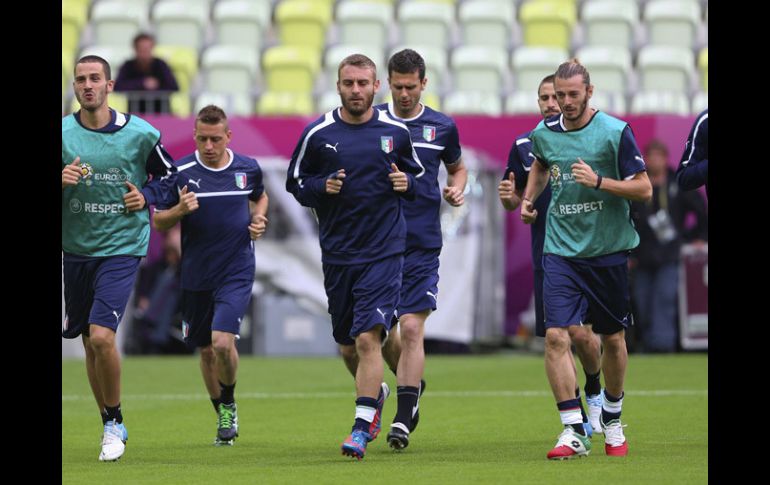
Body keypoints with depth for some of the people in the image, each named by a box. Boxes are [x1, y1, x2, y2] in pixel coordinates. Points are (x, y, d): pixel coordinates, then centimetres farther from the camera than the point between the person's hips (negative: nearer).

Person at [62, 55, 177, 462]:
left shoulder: (140, 134, -5)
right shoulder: (63, 133, -3)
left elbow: (167, 174, 11)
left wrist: (147, 196, -8)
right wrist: (62, 180, -22)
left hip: (122, 248, -3)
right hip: (75, 248, 3)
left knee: (101, 337, -18)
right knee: (90, 344, 10)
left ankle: (114, 423, 1)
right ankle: (111, 426, 27)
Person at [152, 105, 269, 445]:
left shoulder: (249, 168, -1)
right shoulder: (180, 173, -7)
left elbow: (260, 197, 22)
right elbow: (158, 222, -1)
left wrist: (258, 219, 1)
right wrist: (180, 210, -21)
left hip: (237, 273, -1)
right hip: (196, 276, 1)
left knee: (222, 342, -19)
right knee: (206, 350, 11)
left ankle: (229, 402, 8)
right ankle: (222, 415, 32)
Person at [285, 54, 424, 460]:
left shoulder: (396, 132, 1)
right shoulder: (318, 134, 0)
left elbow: (417, 173, 16)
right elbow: (295, 183, 8)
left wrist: (406, 182, -7)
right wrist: (323, 187, -12)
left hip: (383, 251, -2)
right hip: (337, 254, 2)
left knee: (368, 337, -16)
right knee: (348, 344, 12)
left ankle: (362, 427, -13)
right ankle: (376, 391, 44)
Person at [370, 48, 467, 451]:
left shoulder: (442, 127, 6)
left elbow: (457, 166, 22)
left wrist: (456, 189, 1)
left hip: (422, 244, -1)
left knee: (411, 328, -10)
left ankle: (403, 418, -9)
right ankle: (413, 385, 31)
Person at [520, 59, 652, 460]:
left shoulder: (615, 132, -9)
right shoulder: (544, 133, 3)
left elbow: (644, 189, -9)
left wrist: (599, 181, -21)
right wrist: (528, 198, 14)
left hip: (608, 250, -2)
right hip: (561, 250, 2)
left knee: (612, 338, 10)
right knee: (556, 336, -14)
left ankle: (612, 421, 32)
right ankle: (573, 431, -13)